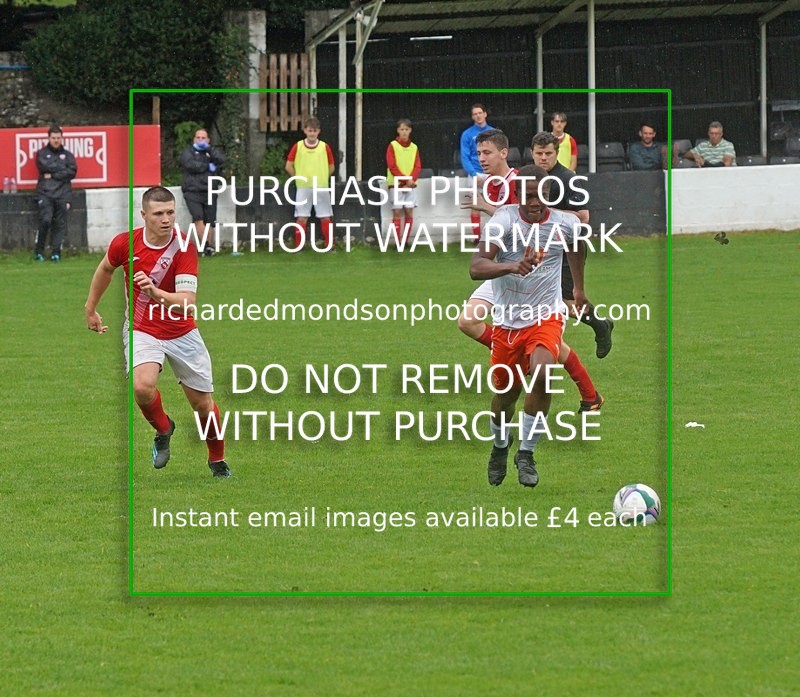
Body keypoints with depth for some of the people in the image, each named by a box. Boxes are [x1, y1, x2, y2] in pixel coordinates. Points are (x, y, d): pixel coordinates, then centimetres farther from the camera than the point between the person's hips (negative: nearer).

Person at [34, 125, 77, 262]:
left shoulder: (68, 155, 17)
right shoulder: (42, 154, 13)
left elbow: (72, 172, 2)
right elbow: (45, 167, -7)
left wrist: (52, 175, -5)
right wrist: (62, 170, -2)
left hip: (62, 194, 2)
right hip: (45, 193, -2)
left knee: (60, 224, -3)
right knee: (45, 220, -17)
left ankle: (56, 253, 1)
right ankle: (39, 251, -8)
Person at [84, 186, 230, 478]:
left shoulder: (184, 248, -20)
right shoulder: (124, 243, -14)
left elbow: (187, 302, -30)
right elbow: (106, 269, 11)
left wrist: (156, 293, -48)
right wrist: (90, 308, 21)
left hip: (182, 333, 0)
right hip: (142, 331, 0)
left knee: (203, 404, 6)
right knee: (142, 386, -28)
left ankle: (218, 461, 34)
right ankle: (162, 429, 5)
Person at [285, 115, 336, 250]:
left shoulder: (325, 147, 0)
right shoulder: (297, 147, -2)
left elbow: (331, 167, 10)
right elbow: (289, 166, 4)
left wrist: (322, 179, 7)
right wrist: (299, 178, 4)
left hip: (321, 187, 1)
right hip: (303, 188, -1)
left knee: (325, 217, 1)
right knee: (302, 217, -2)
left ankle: (330, 245, 6)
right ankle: (299, 246, 3)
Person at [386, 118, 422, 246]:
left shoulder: (414, 147, 10)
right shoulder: (393, 146, -1)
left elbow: (418, 166, 5)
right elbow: (392, 166, -7)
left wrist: (411, 179, -12)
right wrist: (405, 179, -15)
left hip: (410, 184, 3)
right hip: (396, 184, -3)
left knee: (409, 212, 0)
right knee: (397, 213, -6)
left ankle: (405, 240, 6)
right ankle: (398, 242, -5)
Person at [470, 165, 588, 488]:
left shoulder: (565, 223, -6)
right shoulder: (504, 220, -15)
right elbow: (476, 268, -29)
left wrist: (579, 288, 32)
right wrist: (512, 266, -46)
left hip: (546, 316, 0)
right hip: (507, 320, 0)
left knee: (541, 373, -27)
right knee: (505, 392, 10)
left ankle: (526, 454, -12)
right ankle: (500, 446, 45)